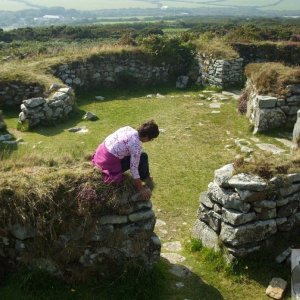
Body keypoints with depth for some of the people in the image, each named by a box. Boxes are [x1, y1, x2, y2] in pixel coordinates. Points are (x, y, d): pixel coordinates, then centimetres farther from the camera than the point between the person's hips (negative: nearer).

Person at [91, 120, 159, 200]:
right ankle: (145, 178, 23)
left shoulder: (128, 128, 1)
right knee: (143, 157, 0)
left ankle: (145, 177, 36)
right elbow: (134, 170, -17)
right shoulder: (136, 145, -21)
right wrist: (141, 189, -6)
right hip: (109, 164, -8)